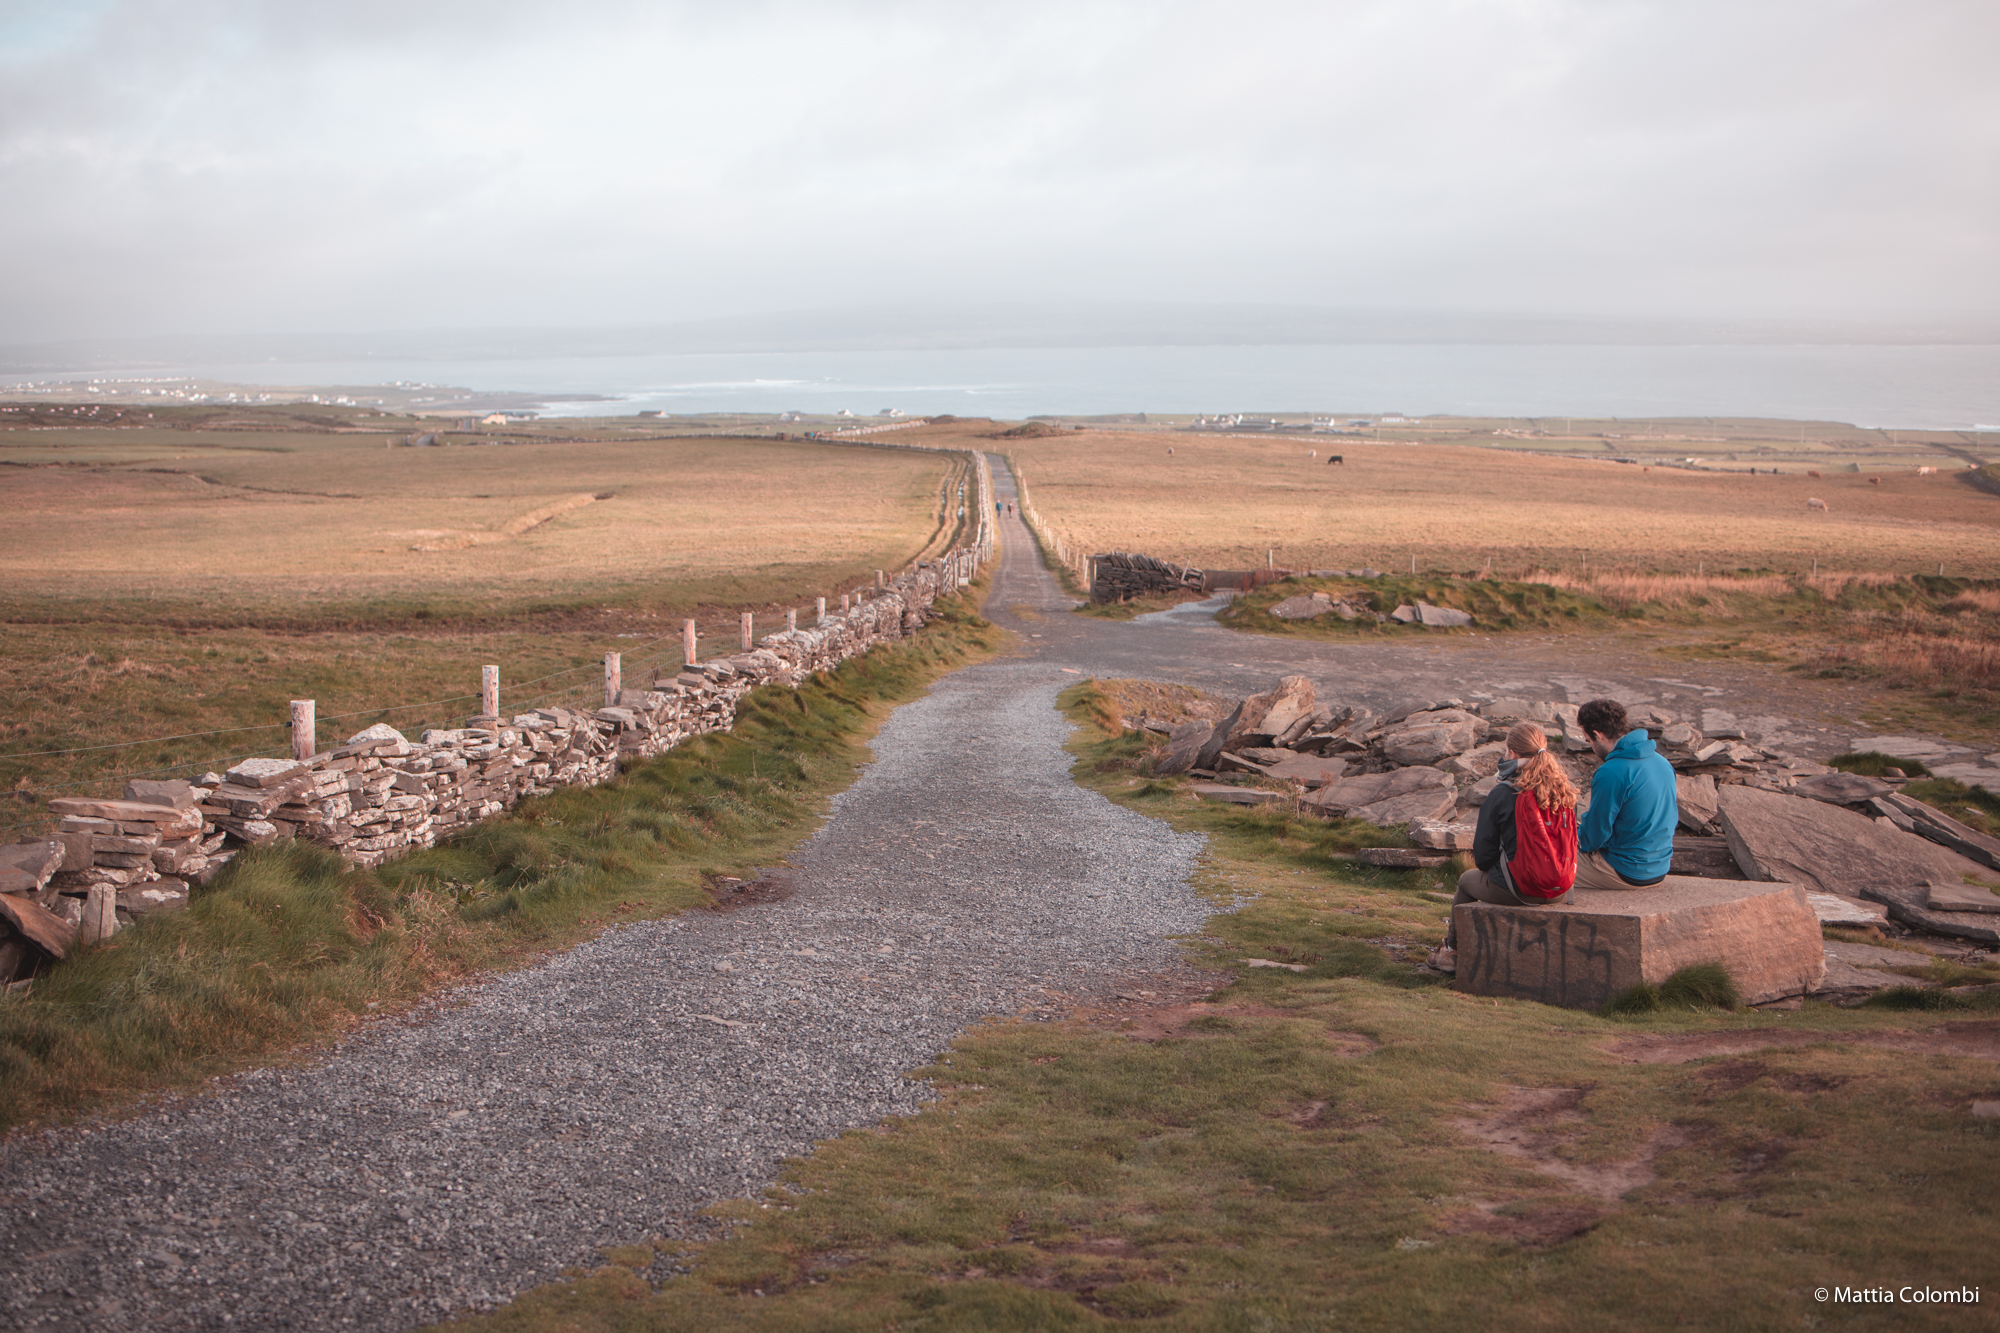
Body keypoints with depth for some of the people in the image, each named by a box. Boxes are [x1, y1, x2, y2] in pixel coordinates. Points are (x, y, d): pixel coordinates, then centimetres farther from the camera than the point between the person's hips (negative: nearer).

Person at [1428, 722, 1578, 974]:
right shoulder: (1566, 790, -2)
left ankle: (1453, 951, 44)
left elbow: (1483, 859, -9)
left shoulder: (1502, 795, -15)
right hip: (1561, 892, 5)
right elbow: (1571, 843, 10)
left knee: (1467, 880, 26)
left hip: (1518, 891, -5)